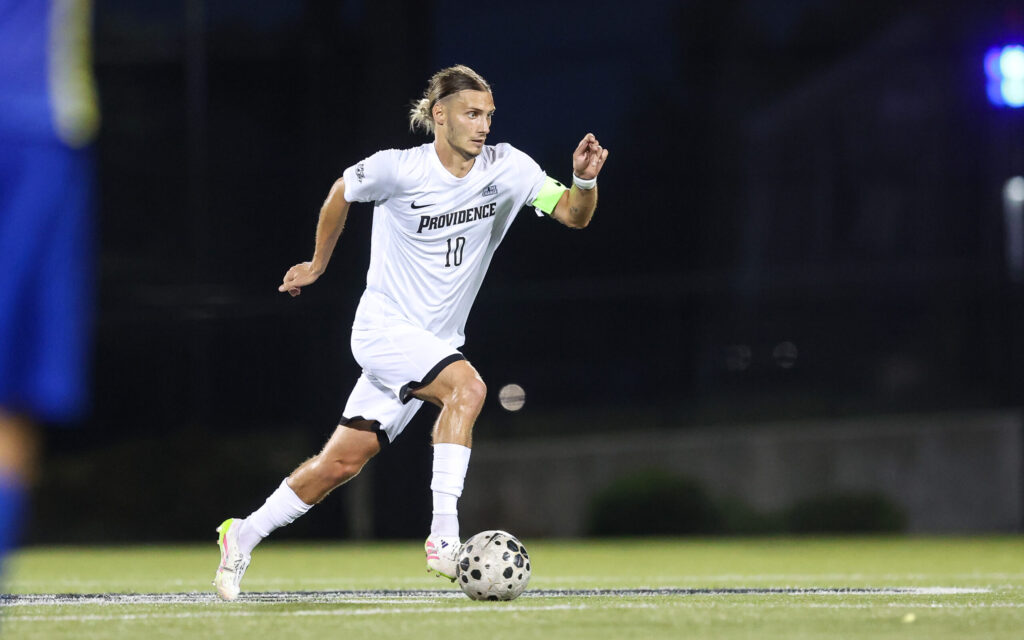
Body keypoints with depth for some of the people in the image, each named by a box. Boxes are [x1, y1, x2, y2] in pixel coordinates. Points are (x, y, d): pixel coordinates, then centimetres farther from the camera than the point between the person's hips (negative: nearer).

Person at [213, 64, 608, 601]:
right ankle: (444, 536, -31)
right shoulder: (397, 169, -13)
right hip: (383, 328, -5)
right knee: (467, 386, -31)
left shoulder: (507, 168, -4)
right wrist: (318, 264, 18)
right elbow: (341, 192, 7)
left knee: (342, 462, 8)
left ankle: (244, 536, 25)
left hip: (433, 342, 5)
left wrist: (584, 180, -26)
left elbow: (574, 215, -4)